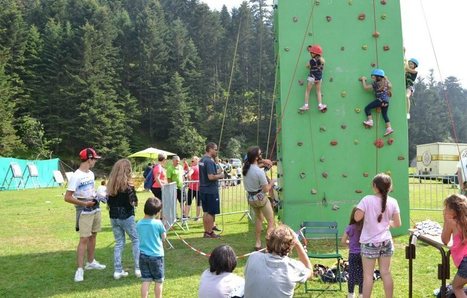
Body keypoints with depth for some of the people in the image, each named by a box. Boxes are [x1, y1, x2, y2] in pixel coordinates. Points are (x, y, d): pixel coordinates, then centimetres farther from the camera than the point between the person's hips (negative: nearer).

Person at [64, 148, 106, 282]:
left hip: (95, 208, 8)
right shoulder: (76, 176, -18)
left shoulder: (91, 174, 8)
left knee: (93, 236, 17)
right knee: (84, 239, -10)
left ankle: (91, 262, 31)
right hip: (84, 211, -8)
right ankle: (80, 269, -7)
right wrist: (84, 203, -23)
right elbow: (67, 197, -20)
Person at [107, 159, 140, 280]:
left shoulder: (111, 184, 4)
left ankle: (118, 271, 12)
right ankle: (138, 268, 6)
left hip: (113, 216, 6)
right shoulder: (127, 184, -13)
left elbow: (109, 201, 7)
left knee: (119, 243, 13)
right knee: (136, 240, 9)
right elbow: (133, 202, -15)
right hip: (126, 216, -5)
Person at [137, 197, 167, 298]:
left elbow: (140, 237, 10)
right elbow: (163, 237, -3)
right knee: (158, 281, 11)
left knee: (146, 281, 8)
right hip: (156, 256, -4)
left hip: (143, 255, 4)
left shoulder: (139, 224, -1)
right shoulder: (158, 223, -14)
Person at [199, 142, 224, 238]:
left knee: (206, 211, 14)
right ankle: (210, 232, 6)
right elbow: (211, 177, -25)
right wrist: (220, 175, -9)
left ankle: (206, 232, 20)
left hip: (203, 189, 9)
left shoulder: (202, 160, 11)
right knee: (211, 212, 0)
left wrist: (217, 172, 13)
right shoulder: (210, 161, -19)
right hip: (211, 190, -9)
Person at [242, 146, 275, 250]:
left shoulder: (245, 167, -6)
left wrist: (262, 161, 6)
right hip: (260, 198, -7)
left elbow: (253, 162, 20)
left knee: (258, 219, 24)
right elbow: (266, 189, -20)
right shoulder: (260, 172, -26)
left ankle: (258, 243, 27)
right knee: (271, 221, 4)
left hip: (250, 198, 7)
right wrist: (271, 183, -1)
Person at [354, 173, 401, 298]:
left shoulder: (367, 200, -15)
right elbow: (397, 224, -1)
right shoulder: (392, 202, -4)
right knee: (386, 273, 12)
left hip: (370, 242, -4)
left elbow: (357, 217, -18)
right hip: (386, 242, 4)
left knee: (368, 275, 4)